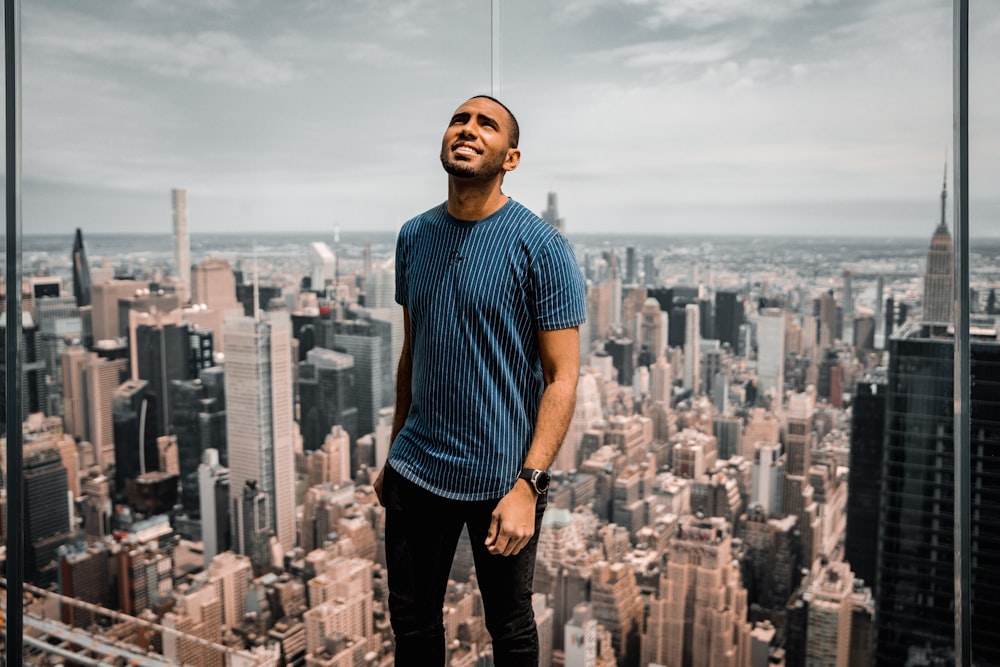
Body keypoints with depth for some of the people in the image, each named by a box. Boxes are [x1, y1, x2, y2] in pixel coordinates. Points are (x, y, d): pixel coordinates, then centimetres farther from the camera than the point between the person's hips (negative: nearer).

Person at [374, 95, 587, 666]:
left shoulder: (542, 248, -12)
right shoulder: (414, 237, 5)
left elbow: (562, 378, -14)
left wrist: (526, 487, -22)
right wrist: (395, 456, 16)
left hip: (502, 477, -4)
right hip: (416, 471, 5)